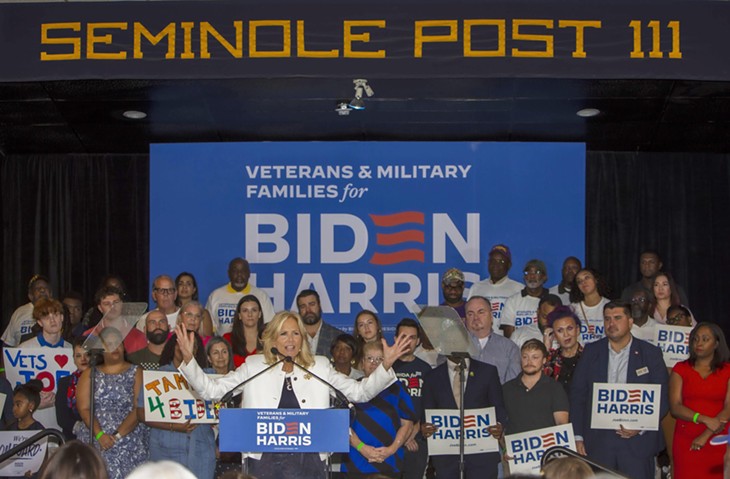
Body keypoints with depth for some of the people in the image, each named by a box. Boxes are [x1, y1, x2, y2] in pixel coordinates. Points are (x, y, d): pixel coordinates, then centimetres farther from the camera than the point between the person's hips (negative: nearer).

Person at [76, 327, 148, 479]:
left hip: (129, 443, -1)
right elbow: (84, 408, 2)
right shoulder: (89, 374, 12)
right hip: (94, 443, 1)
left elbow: (139, 409, -4)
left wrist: (117, 435, -13)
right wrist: (99, 435, -12)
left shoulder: (136, 373, 6)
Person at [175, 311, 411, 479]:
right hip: (265, 460, -1)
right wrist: (188, 358, -10)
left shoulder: (320, 367, 9)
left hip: (308, 460, 1)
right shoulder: (254, 366, 7)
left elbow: (359, 392, 6)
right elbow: (211, 390, 4)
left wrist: (385, 365, -7)